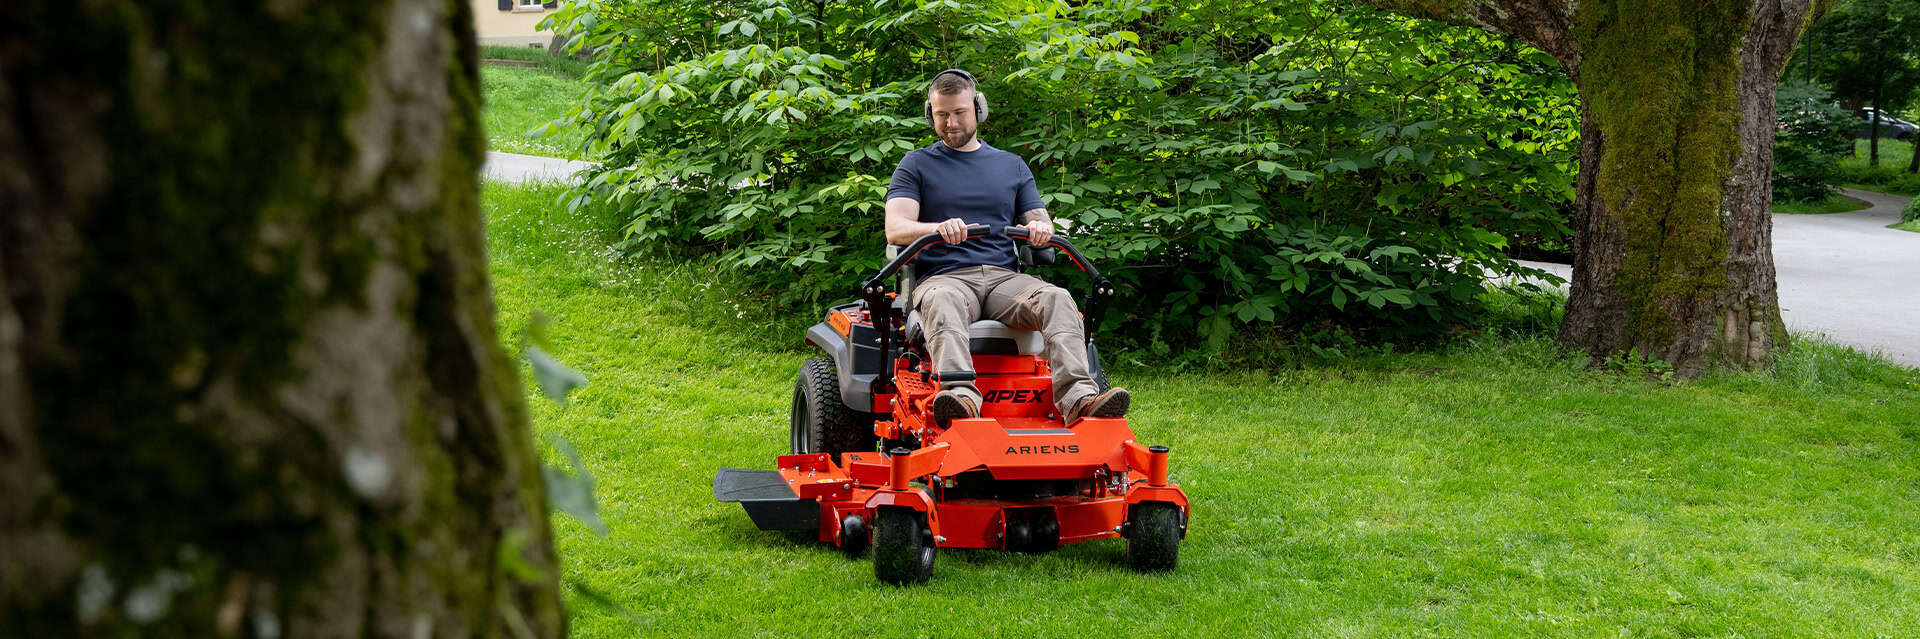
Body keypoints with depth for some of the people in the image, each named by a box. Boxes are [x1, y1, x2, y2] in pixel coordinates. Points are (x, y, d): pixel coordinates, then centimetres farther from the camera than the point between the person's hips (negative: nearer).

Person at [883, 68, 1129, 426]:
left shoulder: (1011, 166, 25)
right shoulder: (916, 165, 15)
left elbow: (1040, 221, 18)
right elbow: (895, 229, 1)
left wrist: (1040, 227, -10)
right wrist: (939, 228, -22)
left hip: (1003, 276, 3)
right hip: (945, 276, -3)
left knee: (1057, 299, -29)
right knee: (941, 303, -40)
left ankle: (1077, 397, -48)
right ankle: (961, 396, -62)